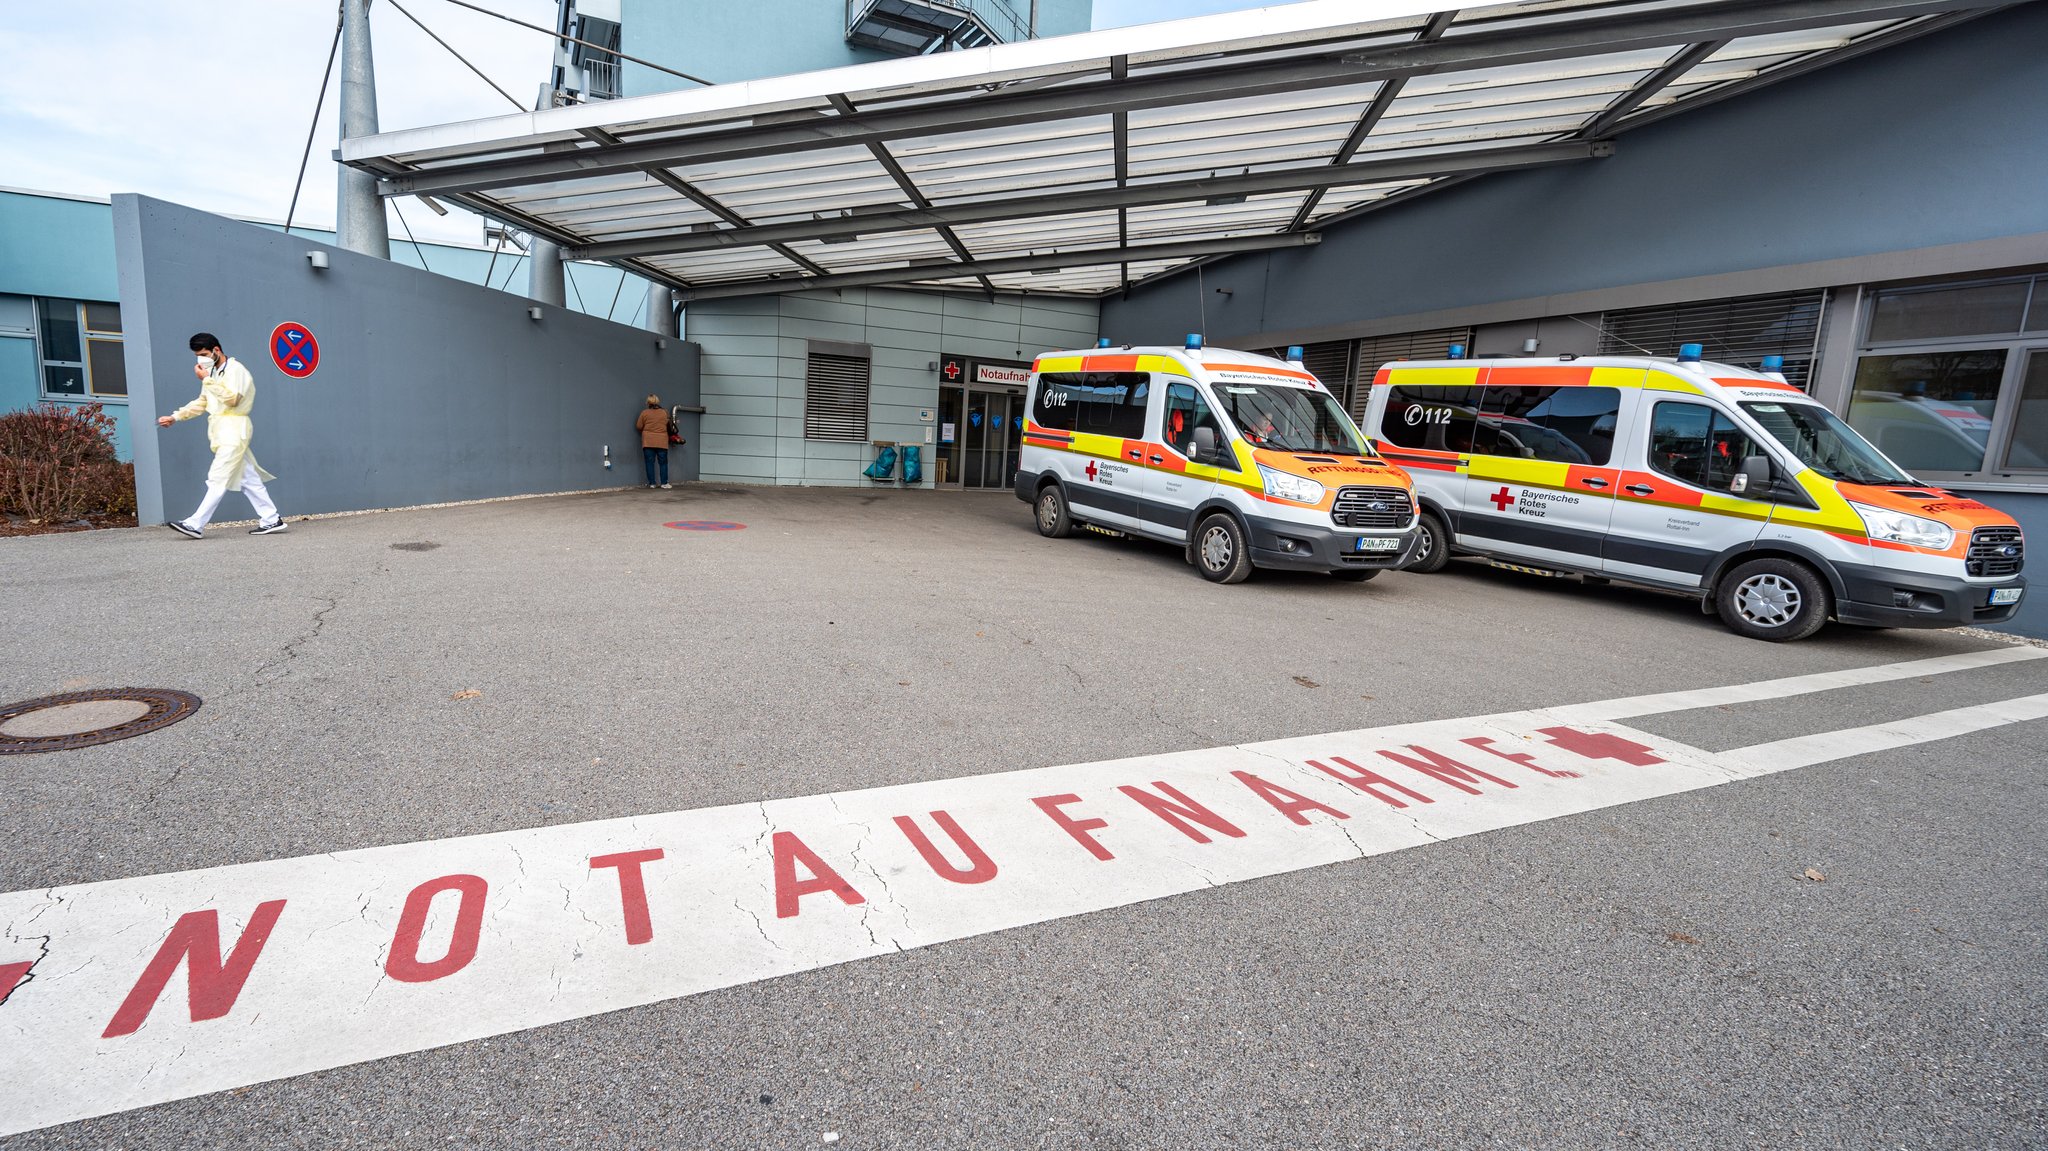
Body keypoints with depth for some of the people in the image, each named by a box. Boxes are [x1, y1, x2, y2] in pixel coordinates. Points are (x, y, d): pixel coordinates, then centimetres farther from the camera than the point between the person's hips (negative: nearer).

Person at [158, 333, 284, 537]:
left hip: (234, 430, -9)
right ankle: (271, 520, 6)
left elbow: (231, 398, -19)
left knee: (218, 479, -9)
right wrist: (175, 417, 16)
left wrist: (207, 380, -15)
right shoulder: (215, 373, 19)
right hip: (224, 433, 9)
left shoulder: (235, 369, -6)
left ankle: (196, 525, -11)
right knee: (248, 479, 6)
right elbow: (201, 402, 23)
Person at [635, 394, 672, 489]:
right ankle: (664, 483, 3)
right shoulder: (664, 413, 1)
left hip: (648, 442, -1)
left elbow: (639, 426, 2)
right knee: (663, 463, 6)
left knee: (650, 463, 4)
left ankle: (652, 483, 4)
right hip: (662, 442, 1)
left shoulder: (644, 413, -3)